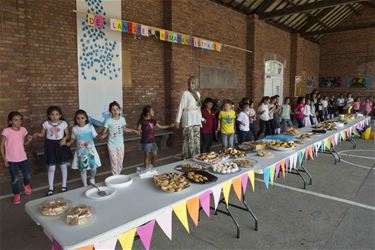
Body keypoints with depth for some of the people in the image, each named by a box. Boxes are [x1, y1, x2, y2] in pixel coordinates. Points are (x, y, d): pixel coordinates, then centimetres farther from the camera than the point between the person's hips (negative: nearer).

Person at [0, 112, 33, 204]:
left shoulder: (23, 130, -2)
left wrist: (29, 140, -11)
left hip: (22, 158, 3)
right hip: (11, 159, -3)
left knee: (27, 175, 8)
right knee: (15, 179, 3)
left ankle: (26, 185, 41)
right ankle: (16, 195, 24)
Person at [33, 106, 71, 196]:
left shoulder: (64, 123, -5)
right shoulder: (46, 124, -2)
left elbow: (67, 134, 0)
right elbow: (43, 134, 7)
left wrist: (65, 138, -19)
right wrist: (37, 134, -13)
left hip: (61, 145, 0)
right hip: (50, 145, 0)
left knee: (63, 166, 11)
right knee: (51, 168, 4)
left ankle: (64, 185, 27)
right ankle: (50, 188, 18)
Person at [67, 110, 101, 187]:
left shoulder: (90, 127, -7)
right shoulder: (74, 129, -2)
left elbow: (96, 136, -4)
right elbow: (73, 139, 10)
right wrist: (68, 143, -9)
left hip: (90, 150, -1)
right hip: (80, 152, 1)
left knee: (93, 167, 0)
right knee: (83, 169, 7)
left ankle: (92, 178, 34)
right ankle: (85, 185, 25)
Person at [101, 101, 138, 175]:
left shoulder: (122, 119, -2)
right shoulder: (108, 121, -13)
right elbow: (105, 131, -9)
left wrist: (132, 130, 7)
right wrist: (103, 135, -30)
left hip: (120, 144, 4)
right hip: (112, 144, -3)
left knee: (120, 161, 11)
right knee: (114, 162, 2)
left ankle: (119, 175, 27)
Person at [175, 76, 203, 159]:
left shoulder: (198, 93, 12)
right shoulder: (185, 93, -7)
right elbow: (181, 107, -9)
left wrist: (201, 118, 19)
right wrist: (177, 120, -13)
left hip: (196, 119, 6)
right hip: (188, 119, -6)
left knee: (197, 139, 9)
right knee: (189, 139, -5)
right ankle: (188, 157, 6)